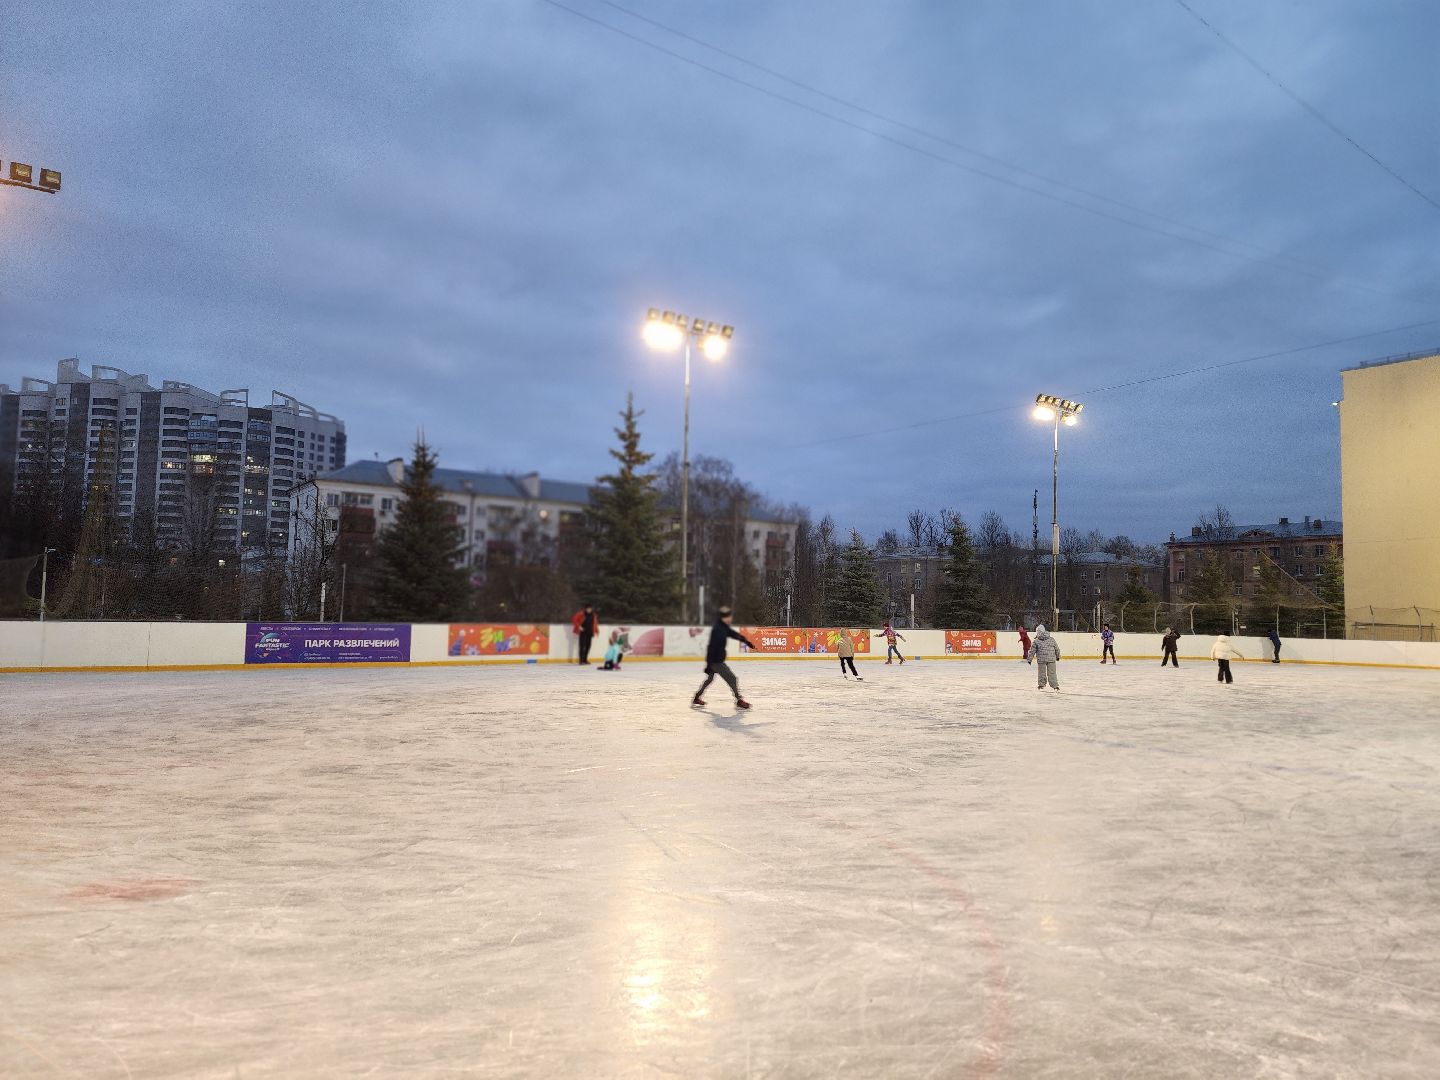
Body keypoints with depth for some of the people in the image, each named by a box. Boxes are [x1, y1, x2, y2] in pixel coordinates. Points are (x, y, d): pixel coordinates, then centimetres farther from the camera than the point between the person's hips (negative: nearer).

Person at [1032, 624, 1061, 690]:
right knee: (1052, 673, 4)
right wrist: (1058, 656, 31)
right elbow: (1057, 649, 15)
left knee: (1041, 672, 11)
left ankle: (1041, 684, 16)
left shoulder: (1036, 641, -1)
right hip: (1051, 660, 1)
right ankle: (1055, 685, 1)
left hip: (1041, 660, -1)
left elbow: (1032, 650, 1)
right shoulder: (1052, 639, 7)